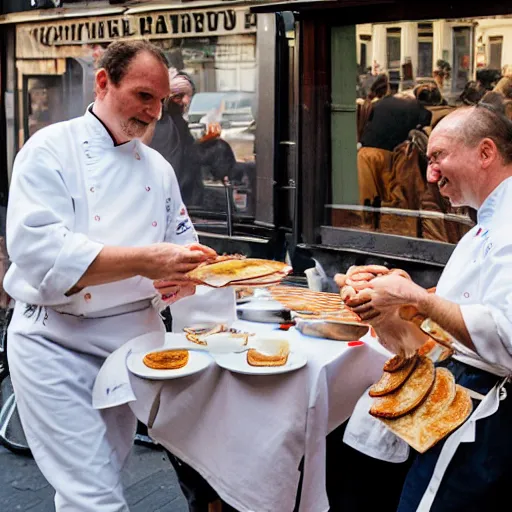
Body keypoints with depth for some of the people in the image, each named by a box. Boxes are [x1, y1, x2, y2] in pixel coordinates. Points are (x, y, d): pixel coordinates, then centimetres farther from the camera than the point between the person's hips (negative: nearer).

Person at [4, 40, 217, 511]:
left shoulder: (158, 168, 11)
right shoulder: (52, 149, -6)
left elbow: (183, 250, 14)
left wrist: (180, 280, -11)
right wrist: (145, 261, -29)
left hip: (136, 337, 6)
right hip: (59, 344, -5)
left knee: (105, 473, 15)